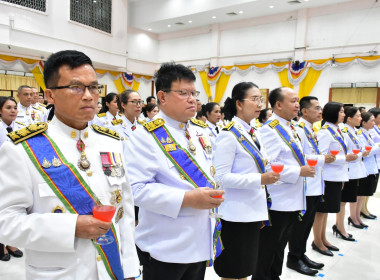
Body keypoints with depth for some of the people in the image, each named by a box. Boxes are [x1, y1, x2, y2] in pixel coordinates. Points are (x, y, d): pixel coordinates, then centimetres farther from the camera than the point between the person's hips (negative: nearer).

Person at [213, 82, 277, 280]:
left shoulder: (252, 133, 10)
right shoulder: (229, 135, -16)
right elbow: (221, 177, -21)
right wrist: (260, 179, -24)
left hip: (253, 211, 8)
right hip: (236, 214, -8)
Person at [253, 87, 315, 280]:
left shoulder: (289, 128, 12)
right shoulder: (269, 130, -18)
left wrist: (305, 168, 8)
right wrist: (299, 172, -22)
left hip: (292, 200, 9)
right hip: (276, 202, -9)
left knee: (280, 245, 22)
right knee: (267, 248, 6)